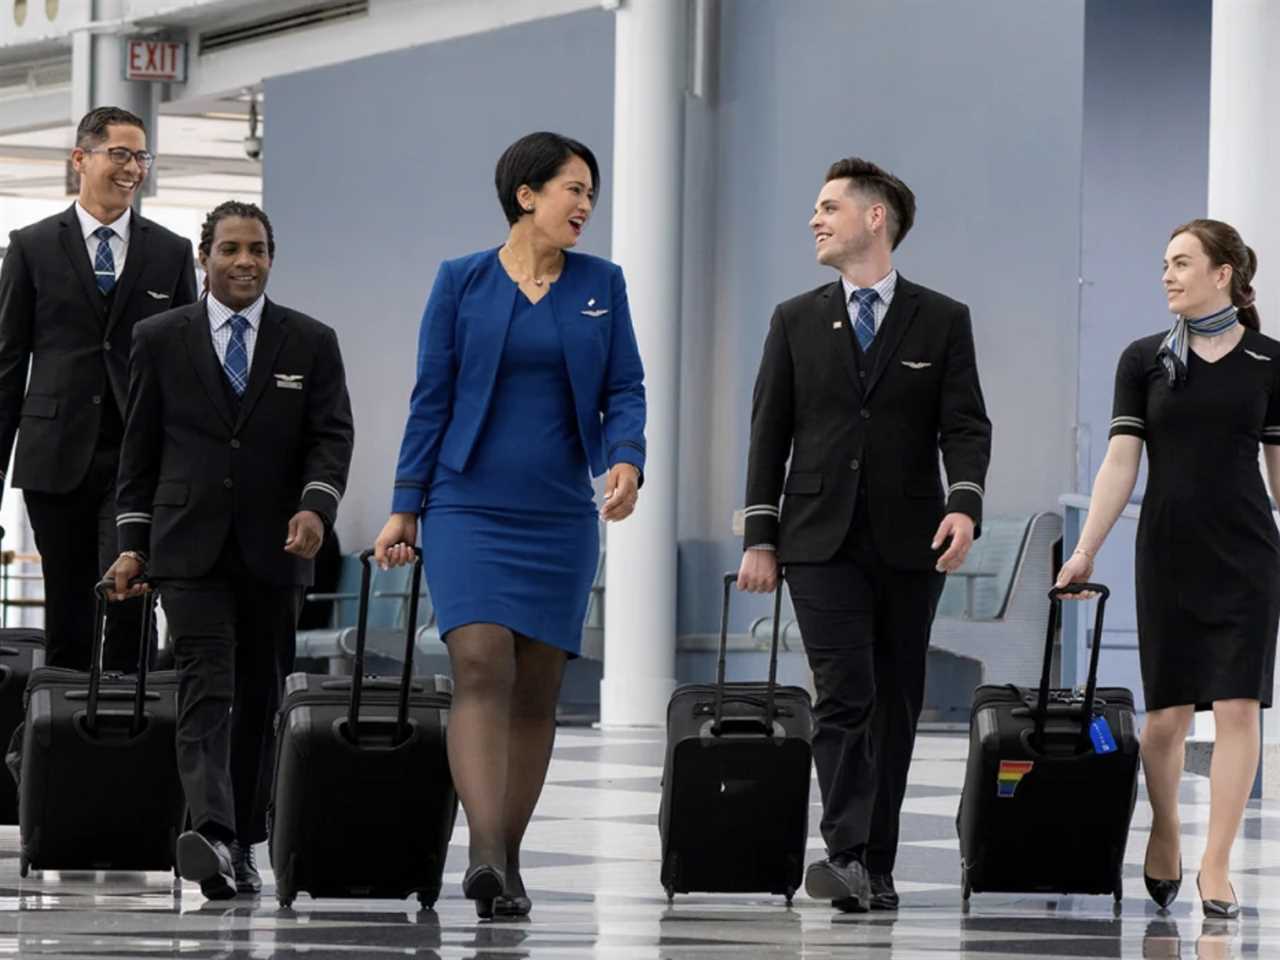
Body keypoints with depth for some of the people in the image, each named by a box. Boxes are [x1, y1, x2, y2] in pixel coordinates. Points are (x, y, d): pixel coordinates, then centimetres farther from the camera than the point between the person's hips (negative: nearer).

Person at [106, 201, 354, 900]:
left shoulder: (311, 344, 7)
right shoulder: (160, 339, 6)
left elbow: (331, 437, 2)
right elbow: (139, 447, 8)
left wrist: (316, 504, -17)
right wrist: (132, 542, 2)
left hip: (272, 552, 2)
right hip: (190, 548, -2)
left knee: (260, 697, 7)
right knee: (205, 689, -15)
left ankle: (244, 843, 15)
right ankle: (210, 832, -30)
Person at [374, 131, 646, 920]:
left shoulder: (602, 285, 7)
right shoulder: (462, 282, 1)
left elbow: (625, 390, 5)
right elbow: (432, 397, 3)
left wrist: (625, 460, -16)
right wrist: (405, 508, 2)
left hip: (560, 515, 3)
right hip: (470, 507, -3)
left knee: (537, 690, 4)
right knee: (481, 667, -17)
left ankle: (509, 861, 13)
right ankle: (485, 855, -27)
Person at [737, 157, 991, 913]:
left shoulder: (942, 321, 4)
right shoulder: (797, 322, 8)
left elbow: (966, 426, -1)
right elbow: (770, 431, 8)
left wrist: (965, 504, -19)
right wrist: (760, 537, 2)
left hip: (909, 542, 0)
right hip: (822, 541, 0)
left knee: (896, 705, 4)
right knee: (845, 695, -13)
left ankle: (877, 867, 9)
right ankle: (847, 855, -19)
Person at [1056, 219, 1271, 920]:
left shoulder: (1266, 363, 2)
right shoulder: (1144, 360, 4)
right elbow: (1120, 462, 0)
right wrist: (1086, 550, -9)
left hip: (1246, 554, -1)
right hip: (1168, 552, 1)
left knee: (1237, 708, -8)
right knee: (1167, 712, 3)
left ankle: (1215, 867, -5)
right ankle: (1163, 839, 26)